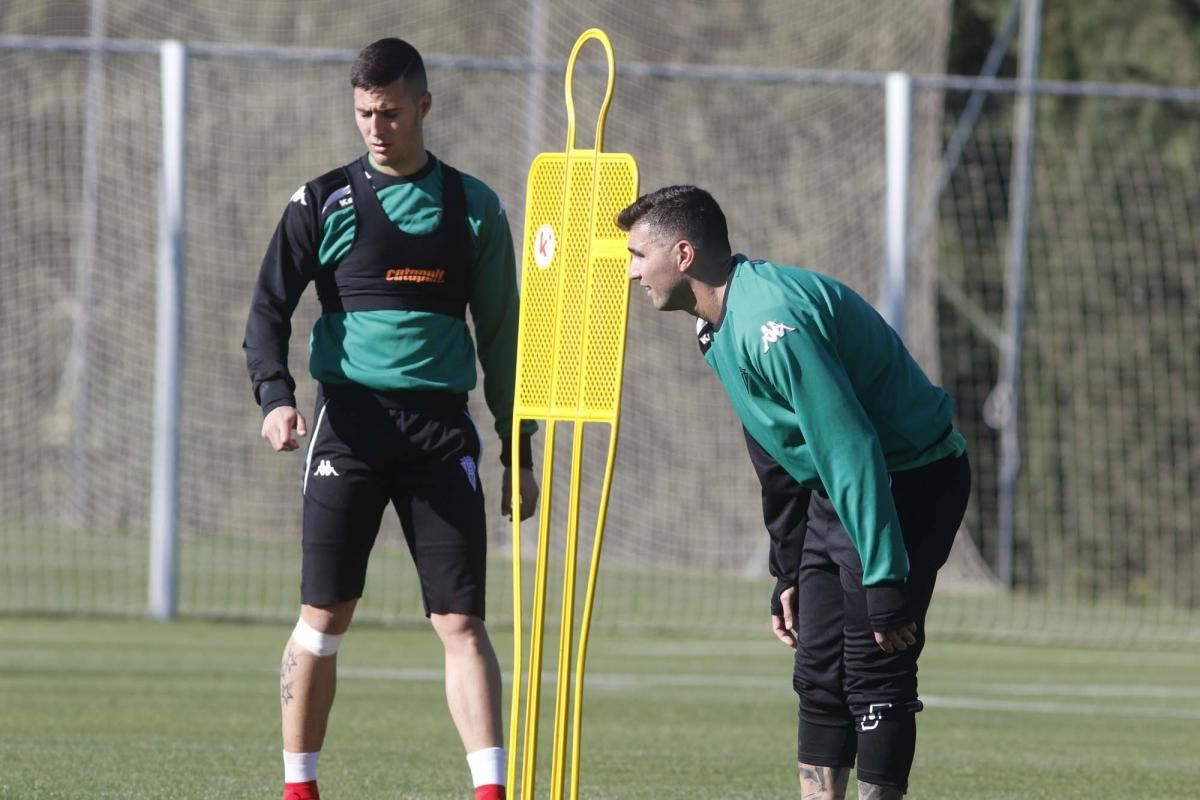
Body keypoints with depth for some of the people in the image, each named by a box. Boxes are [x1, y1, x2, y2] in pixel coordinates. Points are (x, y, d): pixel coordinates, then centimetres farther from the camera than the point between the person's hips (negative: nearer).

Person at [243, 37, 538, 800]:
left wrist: (520, 452, 11)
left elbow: (500, 337, 14)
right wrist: (275, 394, -16)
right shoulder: (323, 202, 5)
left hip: (442, 429, 1)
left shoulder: (474, 208, 9)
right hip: (351, 421, -1)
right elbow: (270, 309, 3)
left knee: (462, 621, -6)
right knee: (324, 620, 2)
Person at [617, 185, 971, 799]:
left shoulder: (773, 322, -26)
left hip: (910, 485, -10)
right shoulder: (719, 328, 7)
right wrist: (789, 575, 18)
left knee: (874, 675, -12)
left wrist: (884, 584, -28)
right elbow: (776, 459, 18)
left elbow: (851, 449, -28)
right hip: (838, 490, 10)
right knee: (818, 676, 8)